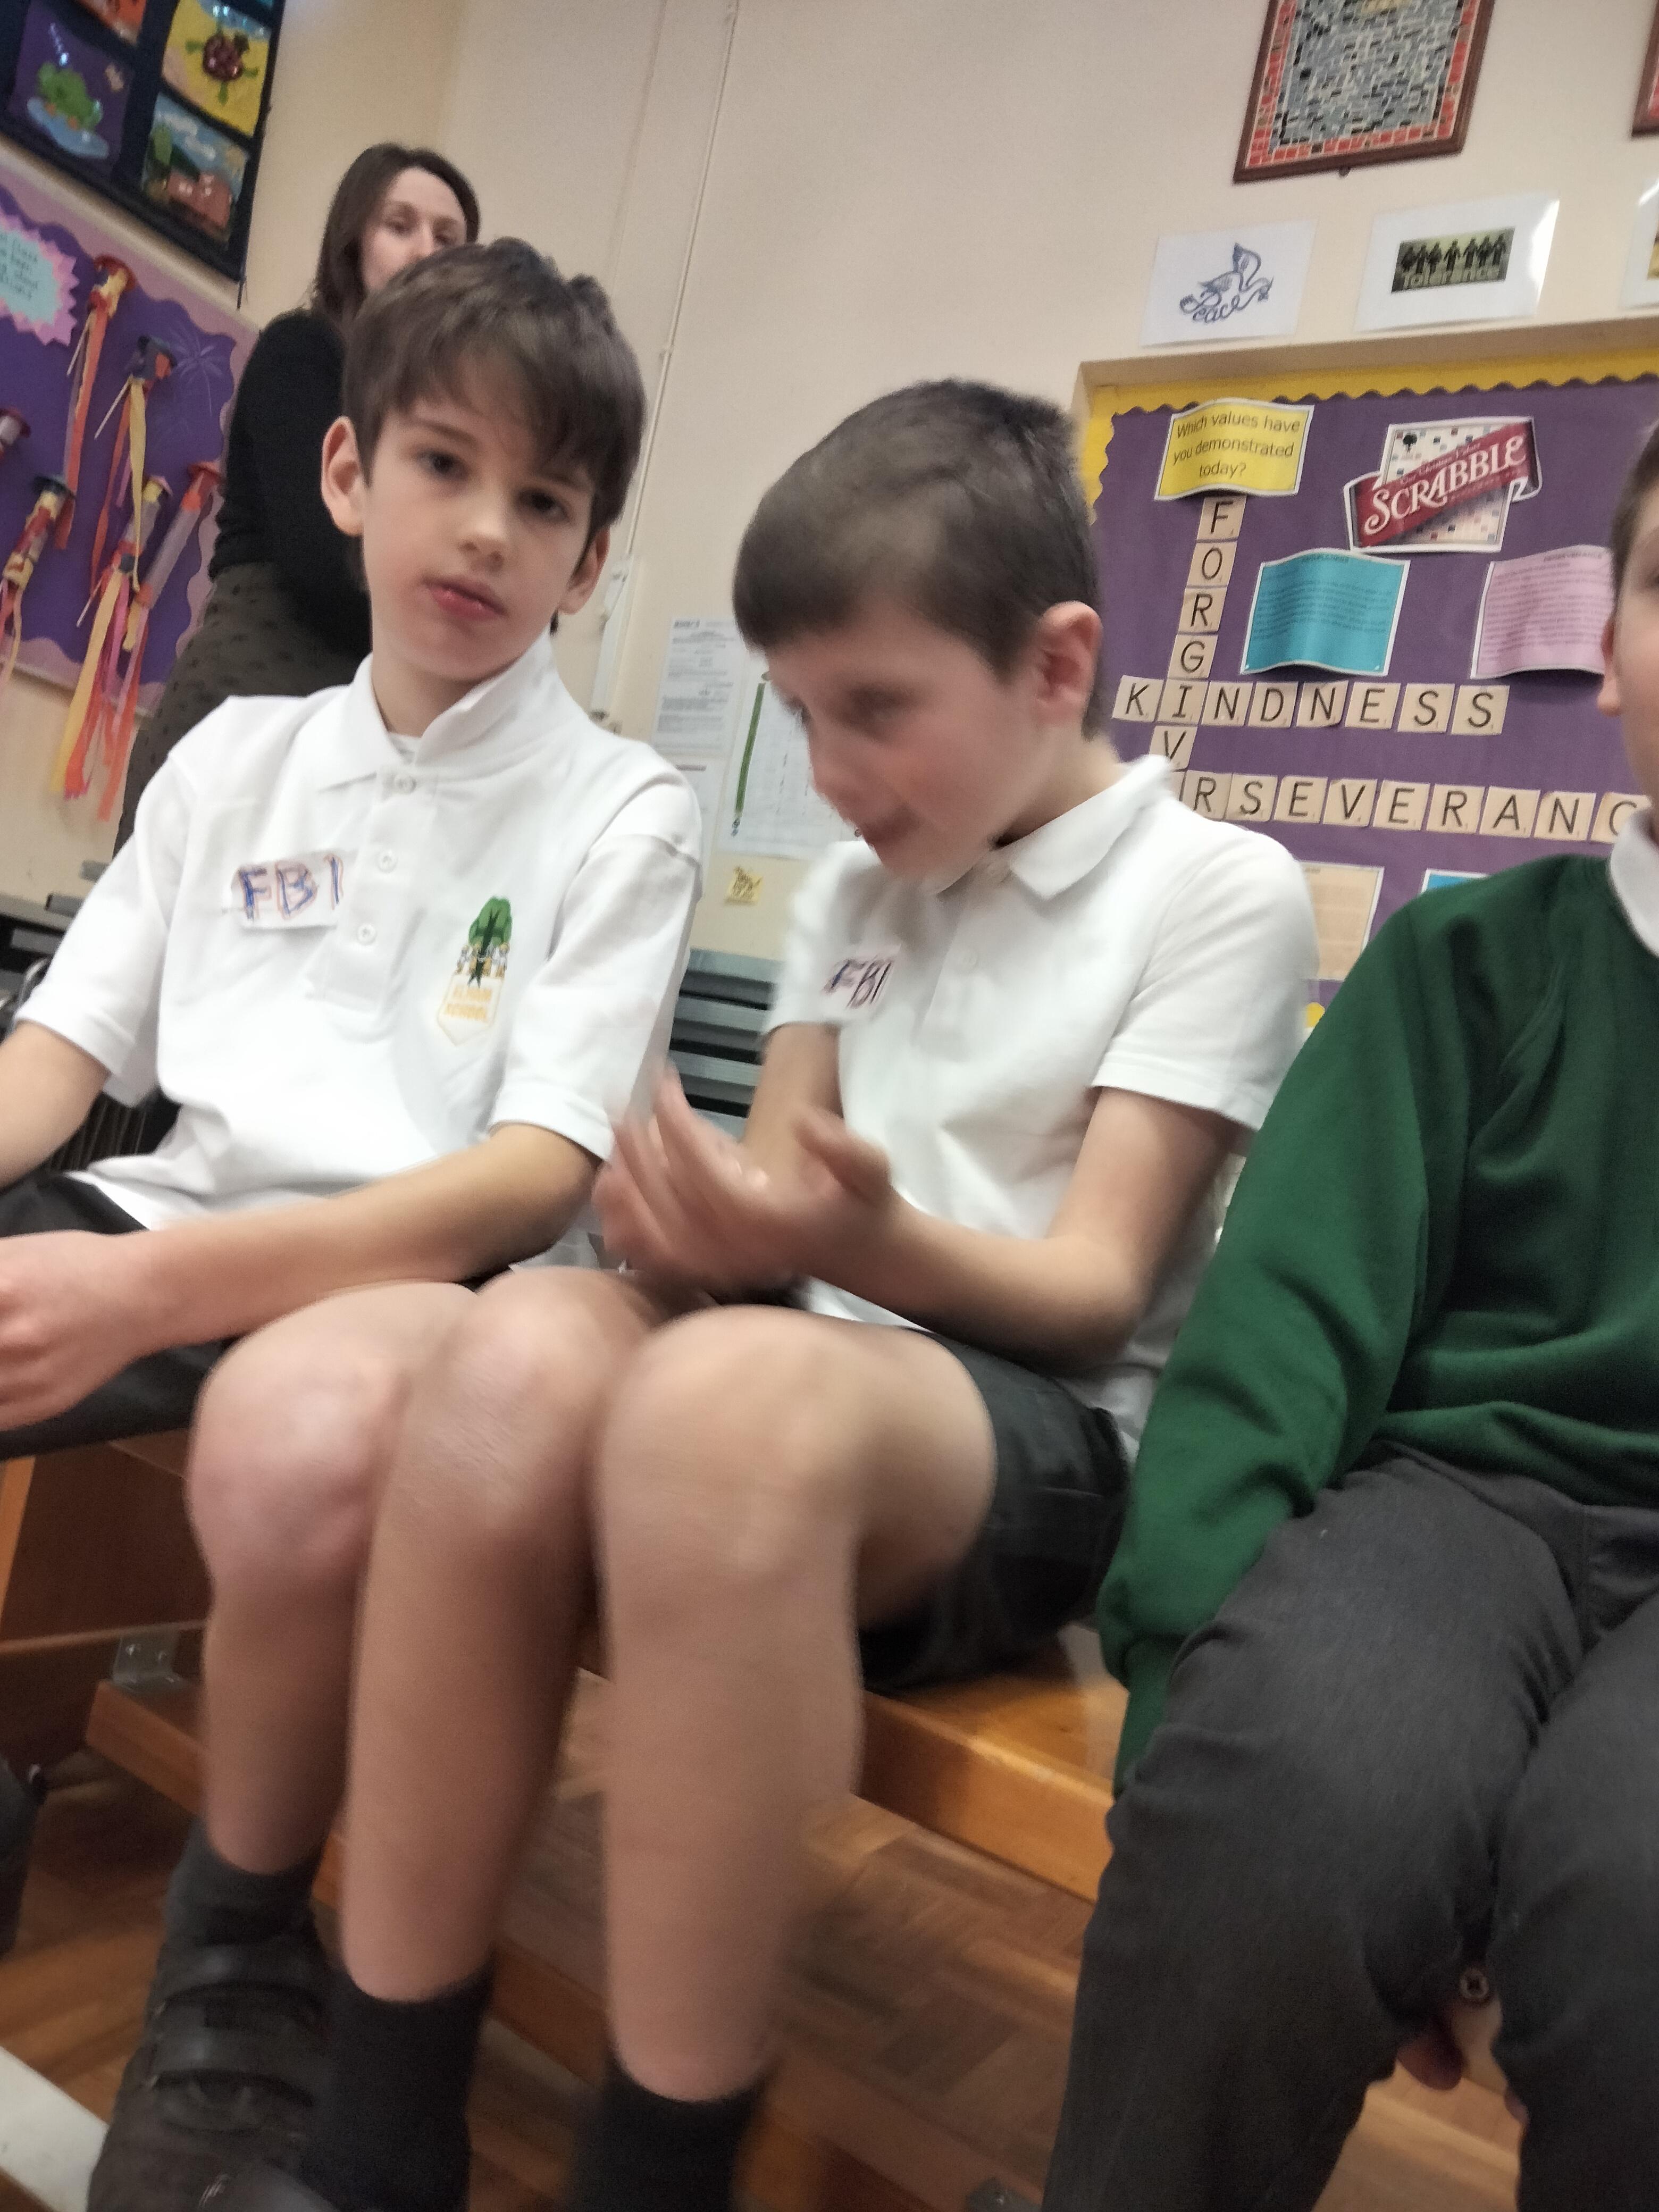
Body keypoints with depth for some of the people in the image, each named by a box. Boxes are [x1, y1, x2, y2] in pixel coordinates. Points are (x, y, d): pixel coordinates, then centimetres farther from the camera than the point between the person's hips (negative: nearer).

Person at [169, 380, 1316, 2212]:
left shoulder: (1217, 891, -1)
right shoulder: (850, 890, 17)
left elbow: (1097, 1289, -8)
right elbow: (771, 1200, 14)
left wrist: (862, 1246, -28)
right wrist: (701, 1227, -10)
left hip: (1046, 1444, -4)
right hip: (798, 1358, 5)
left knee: (721, 1399, -38)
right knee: (518, 1359, -30)